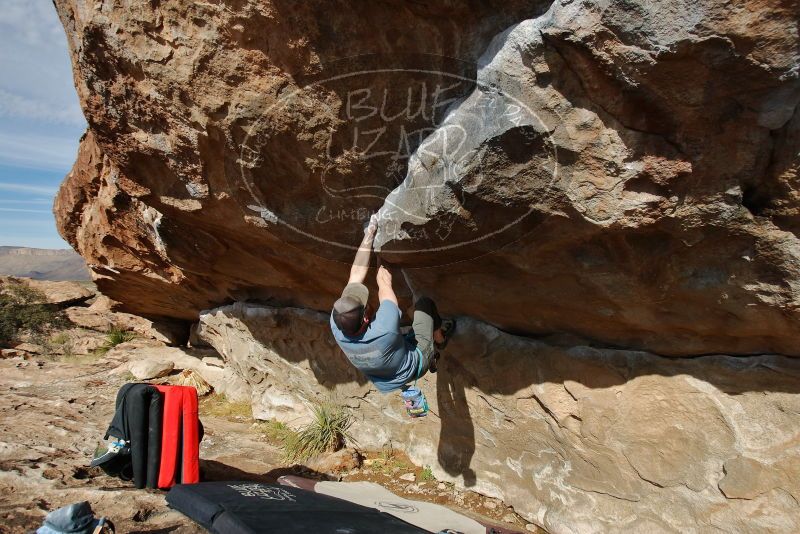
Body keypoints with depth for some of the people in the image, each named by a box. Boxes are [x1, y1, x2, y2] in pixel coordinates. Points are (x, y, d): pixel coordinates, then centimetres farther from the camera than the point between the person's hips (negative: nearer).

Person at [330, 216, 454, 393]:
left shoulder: (336, 324, -32)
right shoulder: (385, 330, -46)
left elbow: (356, 273, -25)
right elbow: (384, 284, -27)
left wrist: (369, 234, -20)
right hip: (415, 366, -4)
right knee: (424, 303, 8)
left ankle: (432, 361, 49)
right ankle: (439, 339, 36)